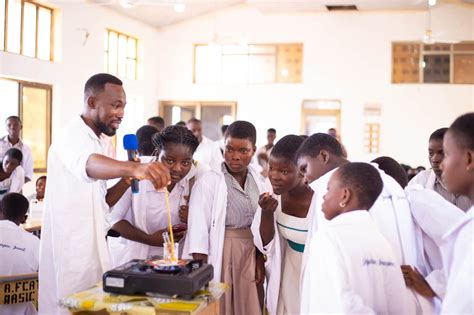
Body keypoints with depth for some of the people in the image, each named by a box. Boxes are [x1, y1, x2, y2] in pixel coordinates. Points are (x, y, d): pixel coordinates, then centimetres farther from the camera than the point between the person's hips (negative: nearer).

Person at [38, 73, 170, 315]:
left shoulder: (91, 141, 15)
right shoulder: (72, 136, -14)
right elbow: (89, 166, -40)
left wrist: (129, 178, -1)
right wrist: (134, 167, -58)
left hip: (91, 251, 9)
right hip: (71, 256, -9)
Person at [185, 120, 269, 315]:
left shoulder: (260, 184, 6)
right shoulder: (209, 181, -8)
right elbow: (198, 227, -10)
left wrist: (261, 259, 4)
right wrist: (201, 269, -13)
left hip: (250, 255, 4)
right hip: (219, 255, -4)